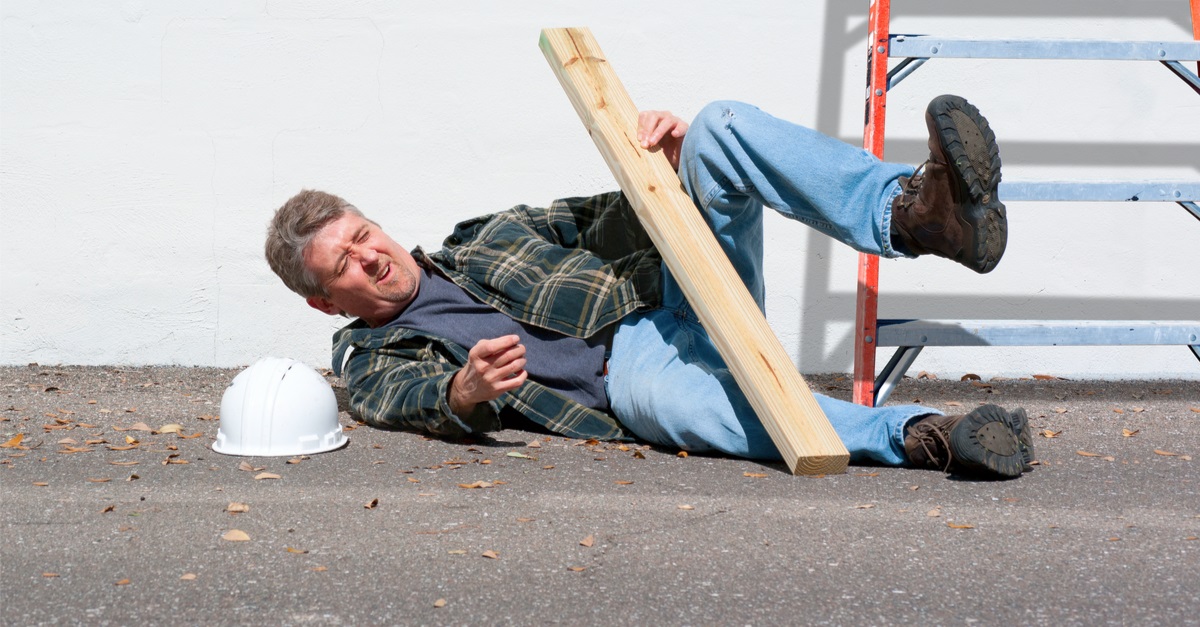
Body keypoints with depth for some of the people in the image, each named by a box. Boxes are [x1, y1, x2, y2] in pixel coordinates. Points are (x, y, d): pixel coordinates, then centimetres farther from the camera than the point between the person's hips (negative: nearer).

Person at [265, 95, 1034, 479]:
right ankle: (918, 433, -51)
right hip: (631, 368, -5)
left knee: (724, 128, -19)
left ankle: (913, 211, -43)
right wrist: (466, 394, -34)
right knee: (658, 391, -44)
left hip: (675, 288, 5)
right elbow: (420, 401, -8)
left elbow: (607, 225, 23)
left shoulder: (488, 236, 27)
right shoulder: (375, 362, 14)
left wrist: (662, 164, 0)